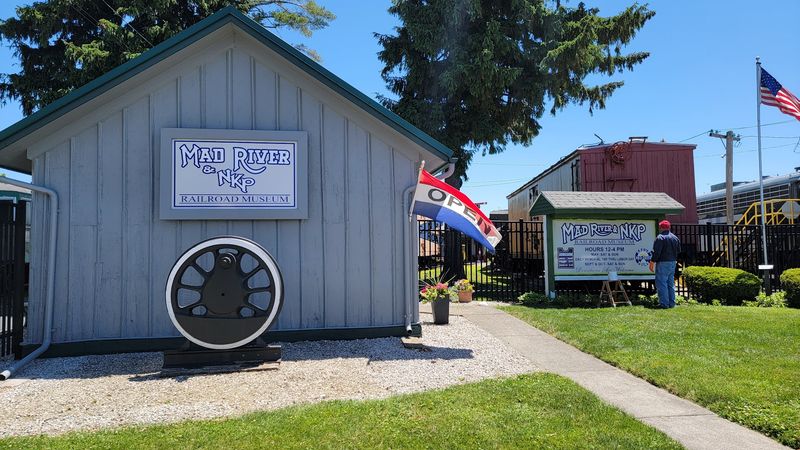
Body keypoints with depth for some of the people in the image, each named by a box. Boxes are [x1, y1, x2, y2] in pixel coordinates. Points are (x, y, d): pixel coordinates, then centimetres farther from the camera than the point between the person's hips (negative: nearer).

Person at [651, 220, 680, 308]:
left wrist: (652, 261, -11)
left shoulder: (660, 237, -14)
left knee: (661, 283, -4)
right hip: (673, 262, 8)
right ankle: (671, 303, 16)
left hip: (663, 262, -8)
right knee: (671, 283, 14)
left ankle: (664, 303, -7)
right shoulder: (675, 238, 11)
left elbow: (657, 252, -18)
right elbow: (678, 251, 18)